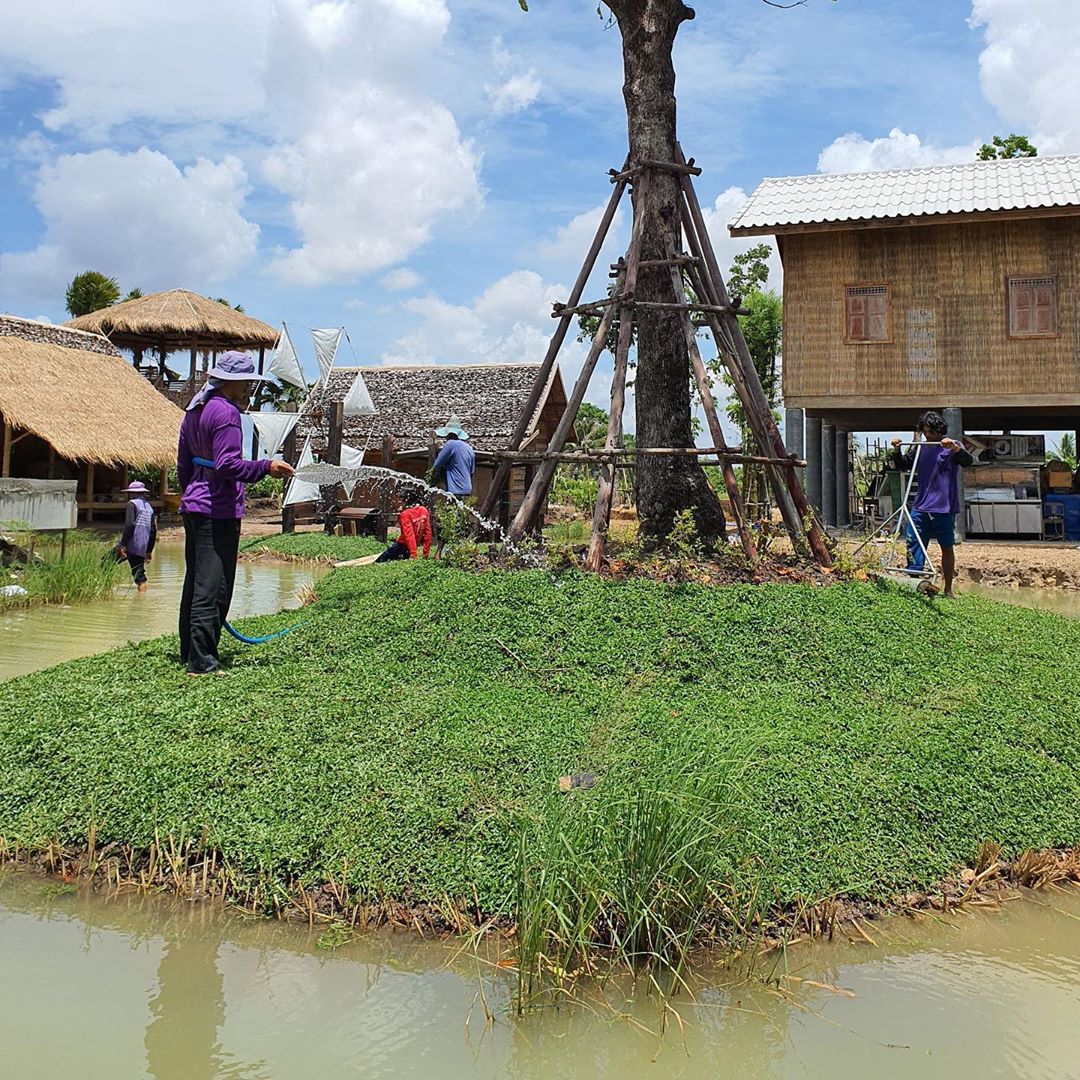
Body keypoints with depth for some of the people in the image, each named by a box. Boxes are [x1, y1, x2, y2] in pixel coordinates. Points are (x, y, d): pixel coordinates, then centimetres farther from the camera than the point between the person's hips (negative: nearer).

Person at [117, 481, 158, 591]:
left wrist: (122, 544, -17)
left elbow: (129, 524, -15)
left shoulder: (132, 503, -2)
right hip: (142, 548, 6)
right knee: (139, 575, 8)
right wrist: (149, 551, 23)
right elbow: (153, 530, 18)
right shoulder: (149, 507, 18)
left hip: (130, 545, -6)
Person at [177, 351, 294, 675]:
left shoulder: (195, 411, 16)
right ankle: (202, 662, -5)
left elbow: (183, 464, 22)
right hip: (219, 510, -10)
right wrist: (266, 467, -25)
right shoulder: (225, 412, -13)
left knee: (195, 583, 16)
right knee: (213, 587, -7)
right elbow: (227, 464, -22)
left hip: (192, 507, 10)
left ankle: (189, 653, 26)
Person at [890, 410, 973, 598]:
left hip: (944, 508, -3)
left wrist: (955, 448, -38)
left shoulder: (952, 447, -3)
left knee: (947, 548, 8)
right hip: (920, 507, 3)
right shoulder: (920, 448, 10)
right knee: (913, 544, -5)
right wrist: (896, 452, -2)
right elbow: (903, 466, 17)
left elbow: (968, 461, -19)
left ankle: (948, 589, 18)